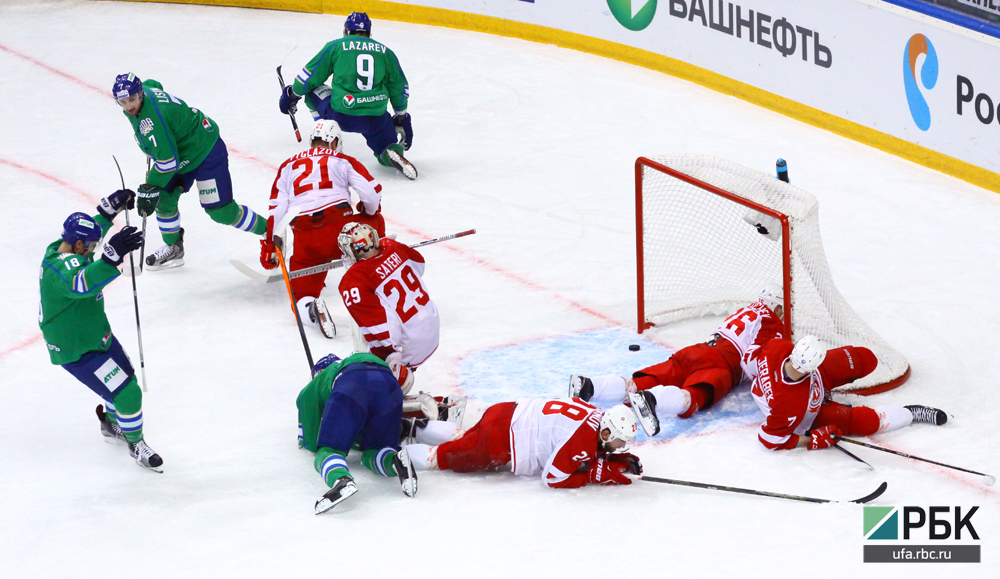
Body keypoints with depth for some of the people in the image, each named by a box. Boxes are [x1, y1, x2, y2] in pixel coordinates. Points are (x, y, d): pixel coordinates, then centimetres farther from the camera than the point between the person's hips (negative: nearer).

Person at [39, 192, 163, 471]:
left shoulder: (62, 249, -3)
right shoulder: (61, 267, -34)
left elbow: (91, 231, 21)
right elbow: (80, 284, -57)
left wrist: (109, 211, 17)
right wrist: (111, 256, -68)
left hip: (97, 335, 11)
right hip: (78, 351, -11)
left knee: (126, 378, 27)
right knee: (128, 393, -9)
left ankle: (111, 424, 52)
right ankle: (135, 444, 15)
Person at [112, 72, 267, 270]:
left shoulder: (152, 118, -34)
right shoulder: (145, 88, -7)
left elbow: (168, 160, -33)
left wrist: (150, 189, -25)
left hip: (207, 152, -10)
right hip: (181, 152, 10)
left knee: (221, 211, -9)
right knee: (163, 199, 5)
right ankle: (173, 248, 24)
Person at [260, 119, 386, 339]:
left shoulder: (289, 166, 22)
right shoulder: (342, 160, 16)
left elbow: (276, 209, 13)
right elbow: (372, 193, 6)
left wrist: (269, 246, 19)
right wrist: (369, 213, 27)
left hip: (305, 241, 1)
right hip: (341, 228, -1)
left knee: (302, 290, 11)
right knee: (375, 221, 31)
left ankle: (308, 307, -24)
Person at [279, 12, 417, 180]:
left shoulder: (335, 46, 6)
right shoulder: (385, 52, 13)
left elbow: (311, 75, 11)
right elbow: (398, 86, 19)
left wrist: (292, 95, 28)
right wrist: (401, 117, 31)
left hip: (340, 115, -1)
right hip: (375, 119, 1)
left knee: (313, 90, 25)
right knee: (386, 151, 19)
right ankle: (394, 155, -18)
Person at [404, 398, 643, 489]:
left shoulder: (598, 418, 1)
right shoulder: (584, 438, -26)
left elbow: (596, 455, 18)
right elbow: (552, 478, -23)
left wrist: (621, 460, 0)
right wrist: (597, 475, -18)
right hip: (498, 440, -9)